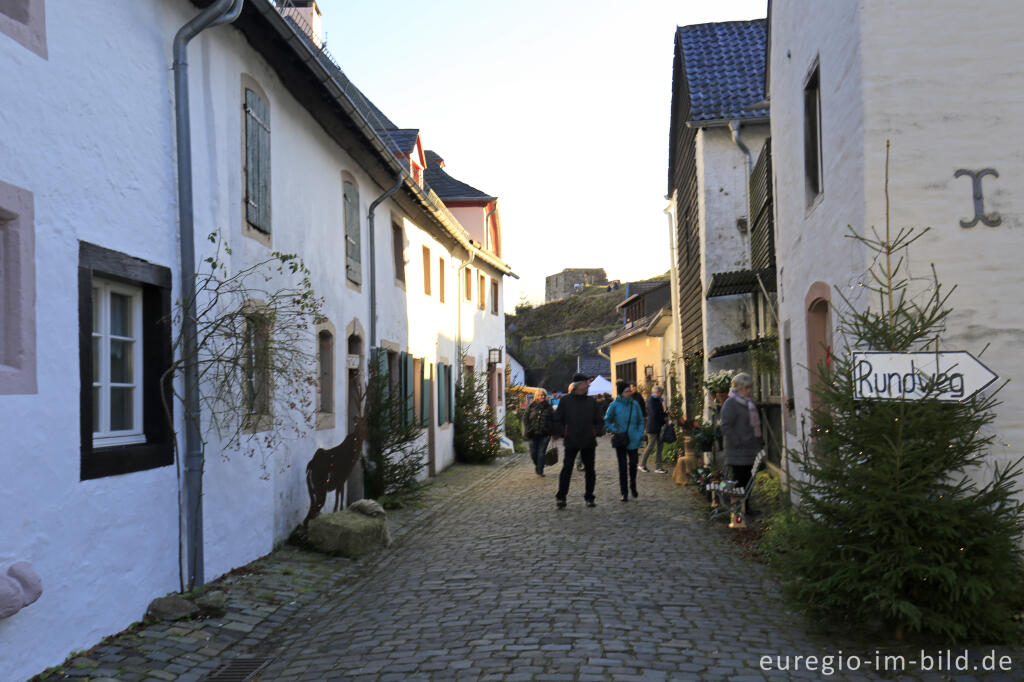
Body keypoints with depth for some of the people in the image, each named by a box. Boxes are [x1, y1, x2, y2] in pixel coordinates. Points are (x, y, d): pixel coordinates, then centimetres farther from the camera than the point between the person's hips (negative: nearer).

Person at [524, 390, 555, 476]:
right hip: (533, 434, 1)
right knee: (533, 453, 4)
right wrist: (528, 431, -2)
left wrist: (550, 432, -3)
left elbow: (553, 421, 5)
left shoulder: (549, 407, 5)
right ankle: (536, 465, 31)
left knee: (541, 452, -4)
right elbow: (526, 420, 6)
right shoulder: (531, 406, 4)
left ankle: (540, 470, 4)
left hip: (544, 434, -1)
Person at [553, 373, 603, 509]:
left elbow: (598, 420, 16)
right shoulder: (565, 401, 0)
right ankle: (561, 497, 0)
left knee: (590, 470, 9)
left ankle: (589, 497, 20)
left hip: (589, 442, 3)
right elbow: (557, 420, 3)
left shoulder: (592, 402, 8)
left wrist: (595, 432, 2)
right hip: (571, 442, -3)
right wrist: (563, 432, -8)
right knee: (567, 469, -7)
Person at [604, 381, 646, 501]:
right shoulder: (614, 405, -5)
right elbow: (606, 421, 3)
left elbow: (640, 421, 13)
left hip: (633, 440, 2)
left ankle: (633, 486, 27)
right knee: (622, 467, 0)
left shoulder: (634, 404, 3)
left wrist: (640, 435, 3)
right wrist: (614, 431, -9)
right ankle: (624, 493, 10)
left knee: (633, 464, 0)